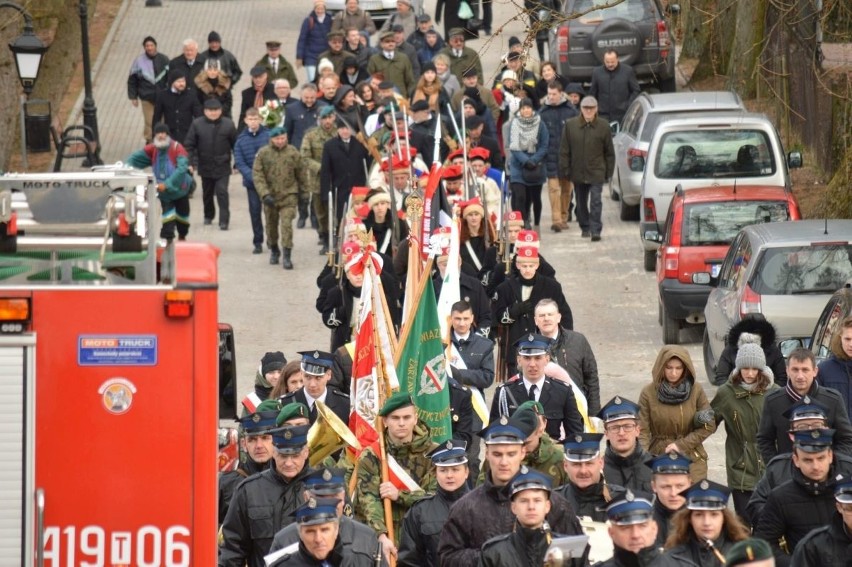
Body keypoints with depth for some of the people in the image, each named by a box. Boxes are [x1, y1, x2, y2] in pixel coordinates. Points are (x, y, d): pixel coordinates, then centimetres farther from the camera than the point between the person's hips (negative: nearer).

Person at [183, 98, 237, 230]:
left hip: (222, 167, -2)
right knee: (207, 193, 16)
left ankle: (224, 220, -7)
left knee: (222, 193, -11)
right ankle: (208, 216, 37)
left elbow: (236, 145, 2)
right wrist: (190, 162, -7)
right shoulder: (197, 124, -4)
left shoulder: (228, 124, -4)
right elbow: (189, 145, -2)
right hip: (205, 166, 2)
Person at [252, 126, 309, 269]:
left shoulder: (293, 153, -4)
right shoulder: (263, 153, -6)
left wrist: (303, 192, 15)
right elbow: (257, 175, -9)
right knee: (271, 225, 16)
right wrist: (265, 194, -19)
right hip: (270, 196, 2)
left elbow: (301, 173, 8)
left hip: (289, 195, -2)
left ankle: (287, 256, -12)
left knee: (286, 224, -15)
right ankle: (273, 249, 40)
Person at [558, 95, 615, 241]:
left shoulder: (603, 126, -3)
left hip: (596, 173, -3)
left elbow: (609, 152, 2)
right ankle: (585, 228, 29)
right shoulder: (570, 125, -1)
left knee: (595, 201, -11)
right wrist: (564, 170, -1)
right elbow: (564, 151, 3)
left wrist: (609, 171, 1)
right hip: (578, 173, 3)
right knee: (581, 202, 14)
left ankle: (595, 230, -11)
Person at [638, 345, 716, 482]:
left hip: (692, 460, 1)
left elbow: (709, 426, 1)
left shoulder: (696, 390, -1)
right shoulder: (648, 393, -4)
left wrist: (682, 445, -9)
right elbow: (642, 431, -6)